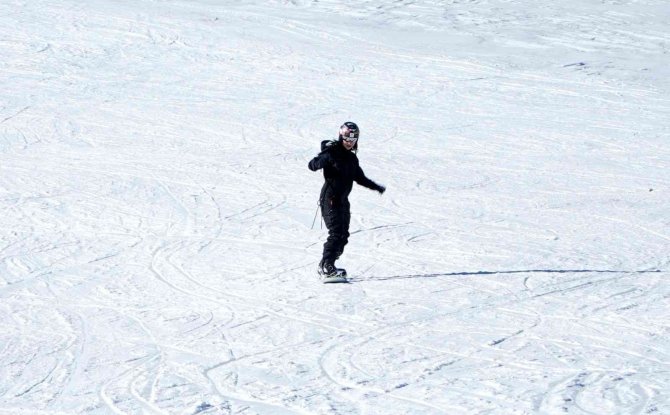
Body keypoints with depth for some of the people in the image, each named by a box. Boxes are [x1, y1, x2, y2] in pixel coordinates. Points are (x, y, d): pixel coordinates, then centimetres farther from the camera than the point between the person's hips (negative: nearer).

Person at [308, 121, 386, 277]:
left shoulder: (352, 158, 13)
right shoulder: (332, 153, -10)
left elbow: (359, 177, 27)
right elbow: (312, 165, -19)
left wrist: (376, 187, 30)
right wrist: (325, 155, -38)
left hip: (343, 200, 8)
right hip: (330, 199, -8)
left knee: (343, 235, 5)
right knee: (336, 232, -16)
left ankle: (325, 265, 13)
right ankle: (327, 266, -14)